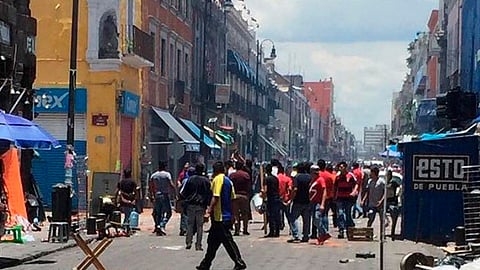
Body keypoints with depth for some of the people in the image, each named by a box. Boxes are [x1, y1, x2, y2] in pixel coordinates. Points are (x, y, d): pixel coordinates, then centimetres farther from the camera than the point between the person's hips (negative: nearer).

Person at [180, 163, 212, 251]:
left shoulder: (190, 179, -1)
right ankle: (198, 245, 0)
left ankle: (188, 242, -1)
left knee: (190, 224, 8)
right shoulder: (206, 180, -1)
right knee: (199, 225, 2)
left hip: (190, 204, 1)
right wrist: (207, 204, 10)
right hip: (201, 206, -1)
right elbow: (209, 194, 1)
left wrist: (185, 200, 13)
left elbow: (182, 192, 0)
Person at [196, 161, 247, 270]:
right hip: (227, 215, 9)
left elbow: (215, 197, -20)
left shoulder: (218, 179, -11)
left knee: (227, 241, -6)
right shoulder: (228, 180, 13)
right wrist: (232, 215, 22)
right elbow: (232, 197, 15)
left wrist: (209, 211, -22)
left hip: (219, 217, -9)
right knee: (212, 241, 14)